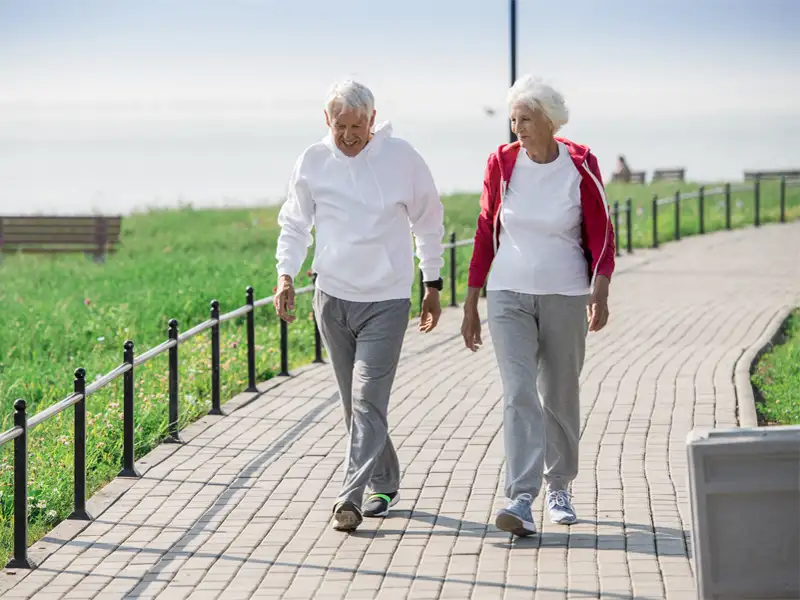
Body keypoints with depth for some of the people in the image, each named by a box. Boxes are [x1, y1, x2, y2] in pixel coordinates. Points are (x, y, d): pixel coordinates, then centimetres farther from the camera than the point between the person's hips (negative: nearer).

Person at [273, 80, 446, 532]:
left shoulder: (402, 158, -6)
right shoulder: (313, 162, 0)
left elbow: (429, 223, 6)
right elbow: (294, 224, 14)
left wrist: (433, 286, 9)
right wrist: (286, 275, 0)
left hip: (386, 300, -3)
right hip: (332, 297, 3)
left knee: (368, 400, -13)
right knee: (354, 403, 10)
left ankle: (351, 497, -17)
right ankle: (385, 486, 25)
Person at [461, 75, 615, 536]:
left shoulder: (581, 166, -5)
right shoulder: (502, 162, -1)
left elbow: (601, 236, -3)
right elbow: (485, 233, 7)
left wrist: (600, 293, -18)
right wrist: (471, 304, 8)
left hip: (565, 297, 0)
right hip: (509, 296, 0)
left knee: (560, 397, 10)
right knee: (519, 394, -12)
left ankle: (559, 487, 31)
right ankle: (521, 501, -19)